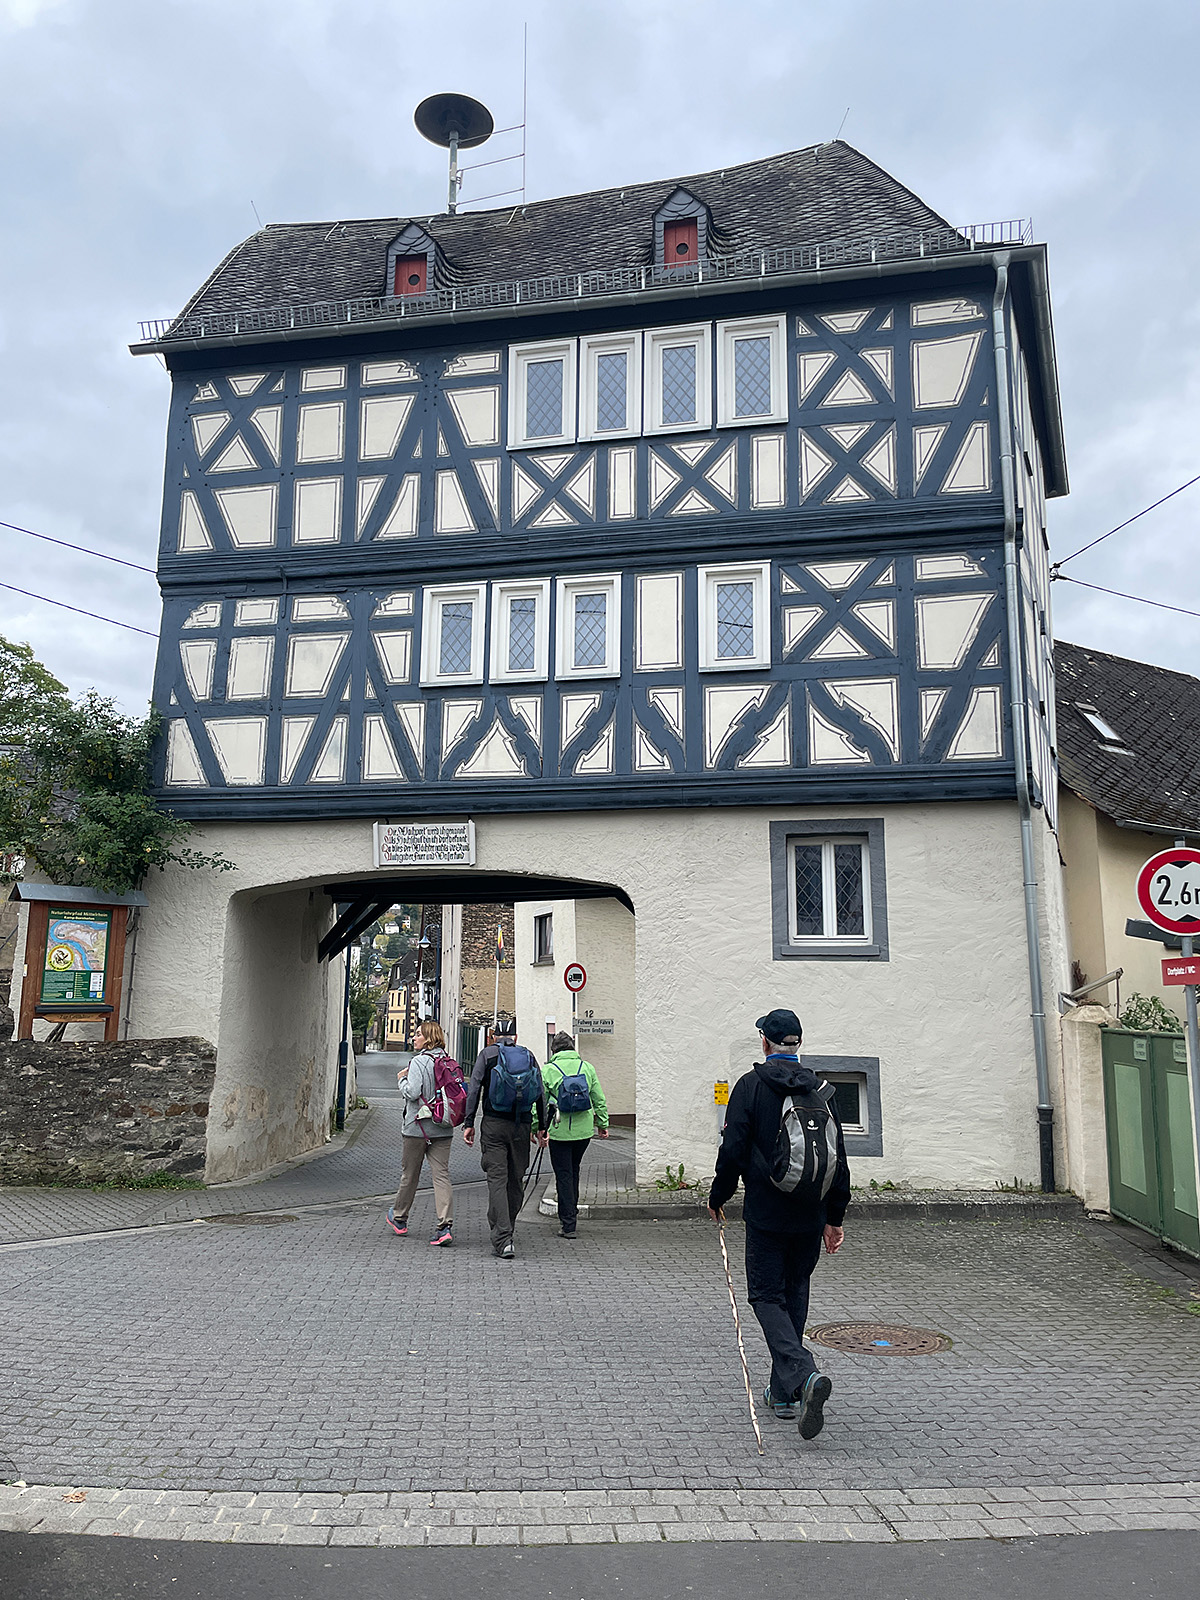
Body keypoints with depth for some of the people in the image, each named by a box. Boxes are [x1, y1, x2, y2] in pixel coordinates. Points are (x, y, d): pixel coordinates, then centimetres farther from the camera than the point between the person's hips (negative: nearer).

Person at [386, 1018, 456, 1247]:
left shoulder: (419, 1062, -13)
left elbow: (412, 1092, -22)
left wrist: (402, 1079, -3)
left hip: (417, 1127, -5)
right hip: (443, 1128, 5)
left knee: (409, 1175, 12)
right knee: (442, 1175, 0)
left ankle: (399, 1218, 31)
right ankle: (445, 1226, -10)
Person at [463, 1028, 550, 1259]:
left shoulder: (487, 1053, 6)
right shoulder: (529, 1055, 12)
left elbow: (474, 1088, -3)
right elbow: (541, 1094, 7)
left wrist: (468, 1123, -1)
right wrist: (542, 1127, 10)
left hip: (493, 1124, -2)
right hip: (522, 1126, 2)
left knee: (497, 1179, -3)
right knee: (516, 1181, 12)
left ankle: (503, 1240, -11)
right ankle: (506, 1233, 22)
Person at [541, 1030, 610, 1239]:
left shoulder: (548, 1070, -4)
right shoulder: (587, 1067, 4)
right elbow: (599, 1099, 6)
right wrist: (603, 1123, 14)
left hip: (559, 1131, -3)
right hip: (584, 1130, 3)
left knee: (563, 1175, 4)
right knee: (573, 1170, 23)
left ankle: (568, 1224, 3)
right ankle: (572, 1211, 32)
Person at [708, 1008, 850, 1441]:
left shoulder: (751, 1086, -8)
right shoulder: (821, 1090, 6)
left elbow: (733, 1148, -10)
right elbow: (838, 1158, 9)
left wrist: (717, 1197, 5)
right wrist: (834, 1218, 16)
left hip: (767, 1214, -5)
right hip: (812, 1218, 5)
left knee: (767, 1296, 3)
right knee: (795, 1295, 17)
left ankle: (804, 1375, -18)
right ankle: (783, 1392, 23)